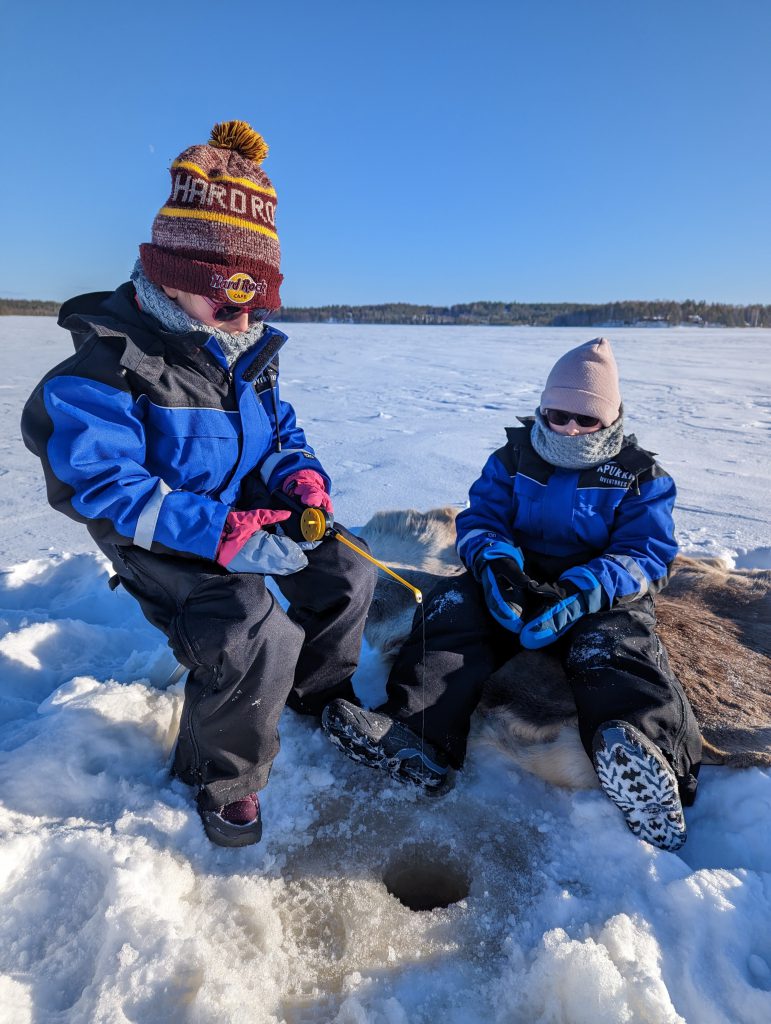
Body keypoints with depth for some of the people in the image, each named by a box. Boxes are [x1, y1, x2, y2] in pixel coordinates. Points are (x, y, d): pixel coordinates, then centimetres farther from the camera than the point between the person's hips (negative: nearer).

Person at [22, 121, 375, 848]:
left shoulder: (248, 352, 4)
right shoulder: (107, 365, -21)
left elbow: (279, 432, 11)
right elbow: (103, 486, -25)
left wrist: (301, 478, -13)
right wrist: (220, 533, -36)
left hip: (244, 510, 8)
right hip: (157, 537, -7)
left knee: (344, 576, 6)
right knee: (254, 639, -28)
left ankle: (320, 693, 34)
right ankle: (223, 779, 3)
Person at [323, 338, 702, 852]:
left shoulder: (642, 476, 3)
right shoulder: (514, 458, 10)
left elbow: (649, 555, -8)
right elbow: (478, 520, 2)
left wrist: (578, 593, -27)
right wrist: (495, 562, -24)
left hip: (604, 596, -1)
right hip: (518, 584, 2)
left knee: (614, 646, -34)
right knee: (454, 606, -26)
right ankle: (419, 735, -41)